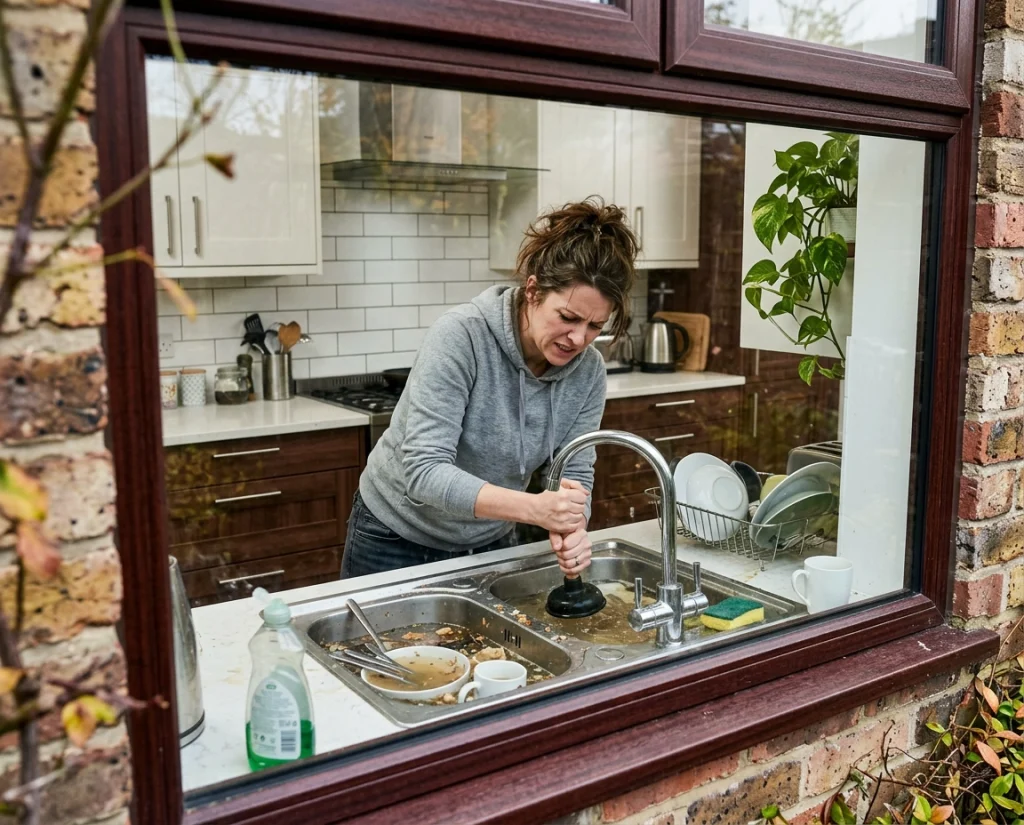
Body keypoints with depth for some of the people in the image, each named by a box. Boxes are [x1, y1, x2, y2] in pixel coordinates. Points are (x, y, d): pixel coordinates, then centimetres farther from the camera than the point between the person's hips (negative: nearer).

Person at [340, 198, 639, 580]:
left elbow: (574, 475, -9)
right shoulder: (460, 336, -27)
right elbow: (424, 470, -33)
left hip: (490, 544, 4)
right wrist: (534, 508, -44)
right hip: (396, 540, -4)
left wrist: (571, 529, -31)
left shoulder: (588, 371, -13)